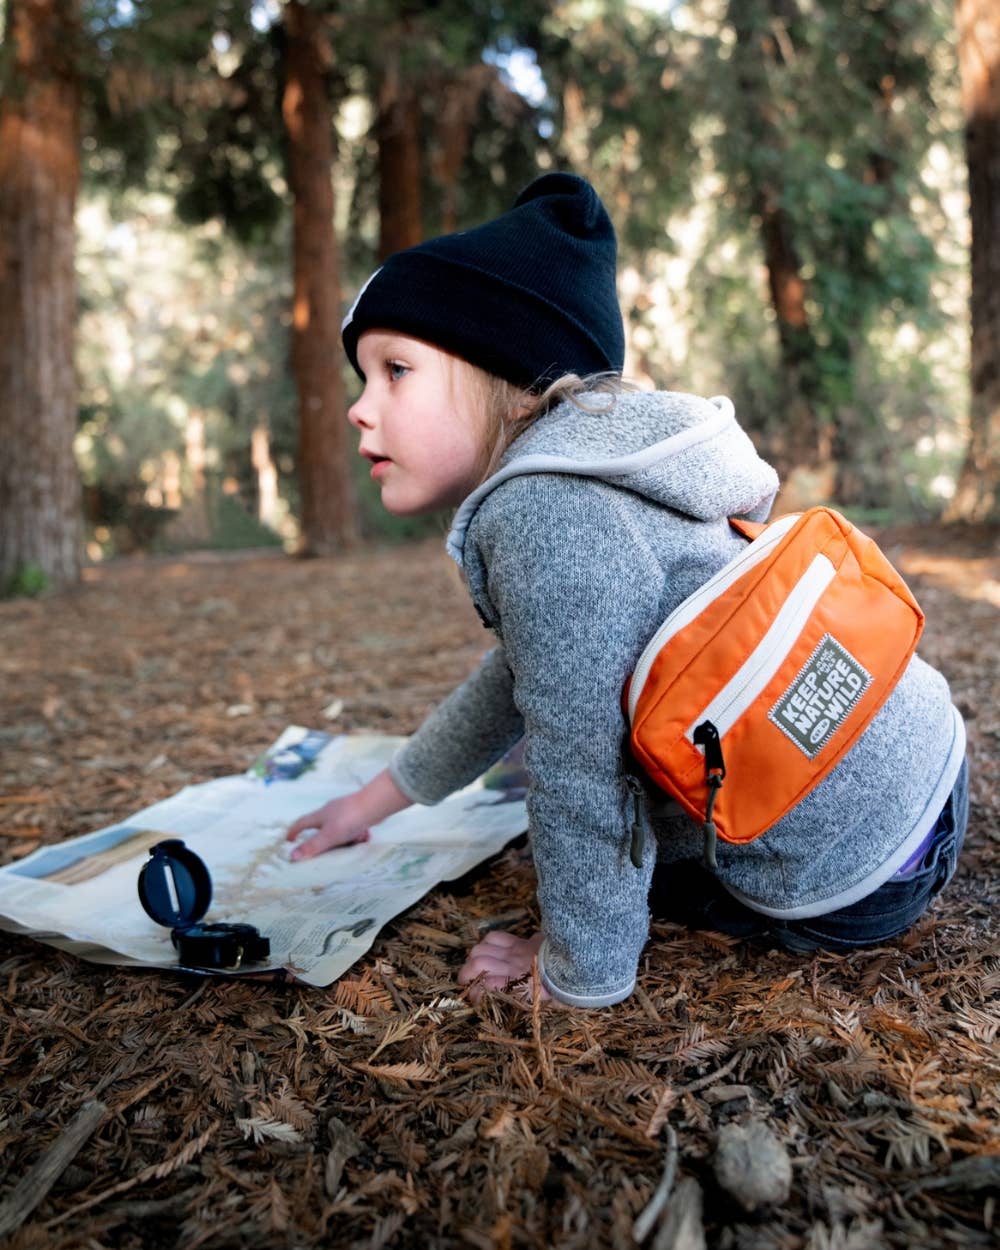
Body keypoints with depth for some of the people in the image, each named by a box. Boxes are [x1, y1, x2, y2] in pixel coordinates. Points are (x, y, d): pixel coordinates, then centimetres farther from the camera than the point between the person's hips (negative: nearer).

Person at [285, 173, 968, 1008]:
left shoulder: (545, 515, -25)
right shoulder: (569, 481, 6)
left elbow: (574, 772, -23)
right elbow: (515, 680, 17)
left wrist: (579, 971, -8)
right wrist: (377, 800, 25)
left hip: (852, 874, -8)